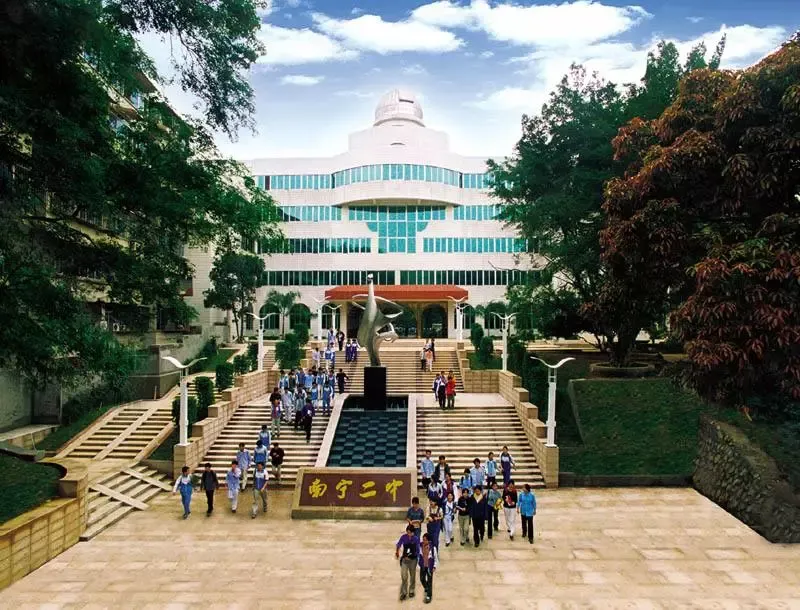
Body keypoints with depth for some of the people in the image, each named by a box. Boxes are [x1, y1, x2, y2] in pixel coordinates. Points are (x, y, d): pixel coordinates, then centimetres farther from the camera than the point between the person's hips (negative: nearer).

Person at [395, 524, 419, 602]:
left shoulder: (416, 539, -14)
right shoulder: (403, 537, -11)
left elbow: (418, 551, -9)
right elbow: (398, 544, 5)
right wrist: (396, 551, -6)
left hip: (413, 560, 0)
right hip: (404, 559, 0)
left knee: (412, 576, 16)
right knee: (404, 576, -5)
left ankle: (411, 591, 35)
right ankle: (403, 593, 10)